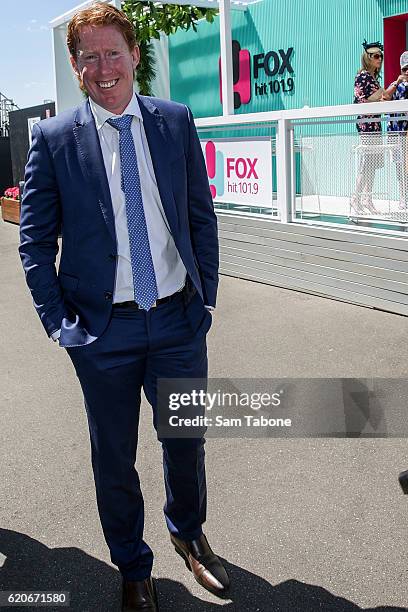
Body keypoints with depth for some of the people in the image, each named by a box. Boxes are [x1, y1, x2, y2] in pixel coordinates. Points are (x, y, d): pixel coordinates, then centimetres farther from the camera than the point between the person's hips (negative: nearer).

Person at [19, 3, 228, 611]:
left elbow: (202, 215, 6)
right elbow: (35, 240, -1)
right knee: (114, 458, 13)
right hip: (103, 329, -1)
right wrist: (58, 321, -7)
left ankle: (188, 532, 48)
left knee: (187, 441, 18)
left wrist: (206, 296, 2)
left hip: (179, 319, 2)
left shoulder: (177, 121, 2)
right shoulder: (53, 138, -5)